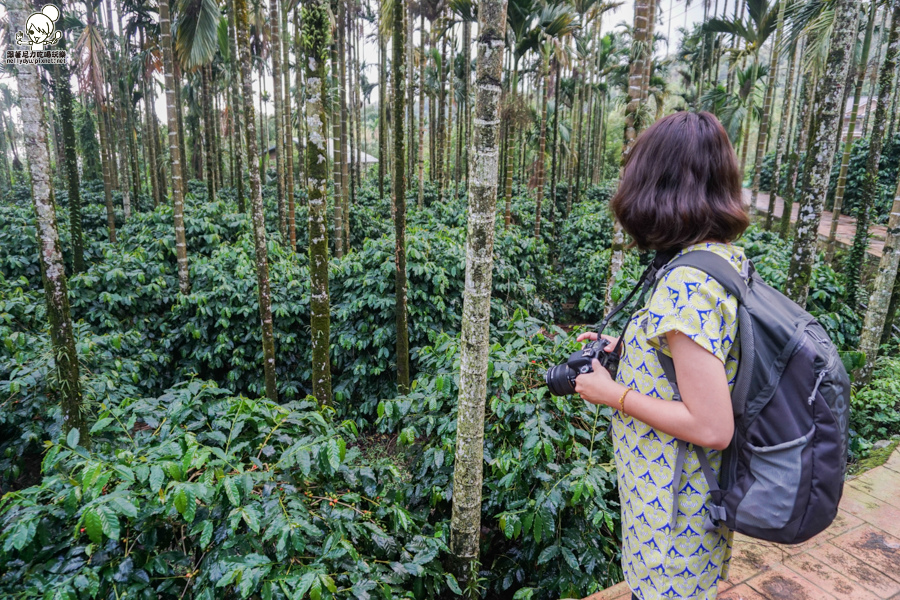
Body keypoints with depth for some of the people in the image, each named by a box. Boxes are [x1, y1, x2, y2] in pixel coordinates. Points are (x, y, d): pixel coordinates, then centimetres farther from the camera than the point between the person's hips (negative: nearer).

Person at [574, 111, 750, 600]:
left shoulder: (687, 287, -30)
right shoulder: (730, 256, -1)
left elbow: (712, 428, -30)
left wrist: (613, 393, -19)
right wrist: (625, 347, 6)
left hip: (674, 506, -8)